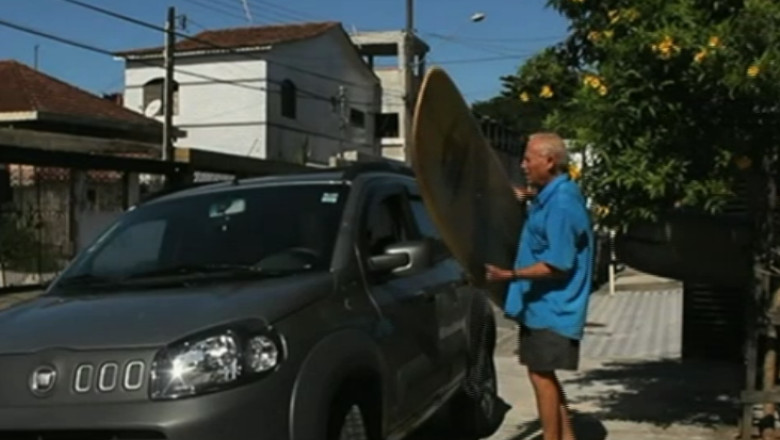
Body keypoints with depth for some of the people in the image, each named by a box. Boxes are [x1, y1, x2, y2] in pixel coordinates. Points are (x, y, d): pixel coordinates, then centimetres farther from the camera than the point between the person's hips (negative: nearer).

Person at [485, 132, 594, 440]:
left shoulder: (561, 203, -23)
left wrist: (511, 275, -29)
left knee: (541, 376, -2)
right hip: (543, 305, 10)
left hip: (550, 308, -10)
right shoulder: (553, 195, 8)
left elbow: (558, 264, -25)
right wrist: (529, 197, 18)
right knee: (544, 375, 16)